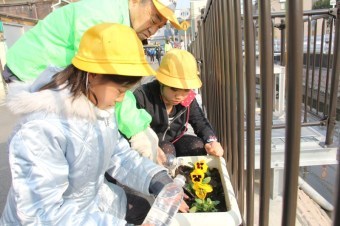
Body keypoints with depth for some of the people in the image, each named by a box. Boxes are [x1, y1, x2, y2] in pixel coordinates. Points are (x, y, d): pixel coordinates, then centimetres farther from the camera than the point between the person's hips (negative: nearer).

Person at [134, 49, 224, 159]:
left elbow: (200, 122, -2)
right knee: (167, 150, -32)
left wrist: (211, 140, -24)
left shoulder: (188, 99, -10)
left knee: (198, 145, -18)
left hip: (173, 141, 5)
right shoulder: (142, 96, -25)